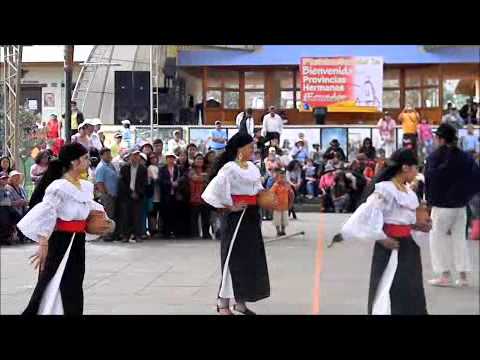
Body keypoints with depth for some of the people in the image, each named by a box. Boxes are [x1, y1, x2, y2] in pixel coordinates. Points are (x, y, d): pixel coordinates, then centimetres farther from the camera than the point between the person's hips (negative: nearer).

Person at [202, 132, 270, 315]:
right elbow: (216, 188, -23)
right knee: (234, 259, -5)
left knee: (252, 259, 12)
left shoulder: (252, 167, 11)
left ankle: (240, 301, 22)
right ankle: (223, 303, 4)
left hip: (252, 216, 9)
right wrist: (229, 206, -16)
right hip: (237, 217, -8)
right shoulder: (229, 168, -15)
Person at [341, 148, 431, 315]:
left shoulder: (407, 191, 9)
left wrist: (417, 226, 4)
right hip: (391, 249, -9)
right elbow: (365, 215, -24)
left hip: (408, 246, 9)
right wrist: (381, 239, -20)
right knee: (390, 296, -4)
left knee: (411, 298, 15)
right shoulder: (385, 189, -18)